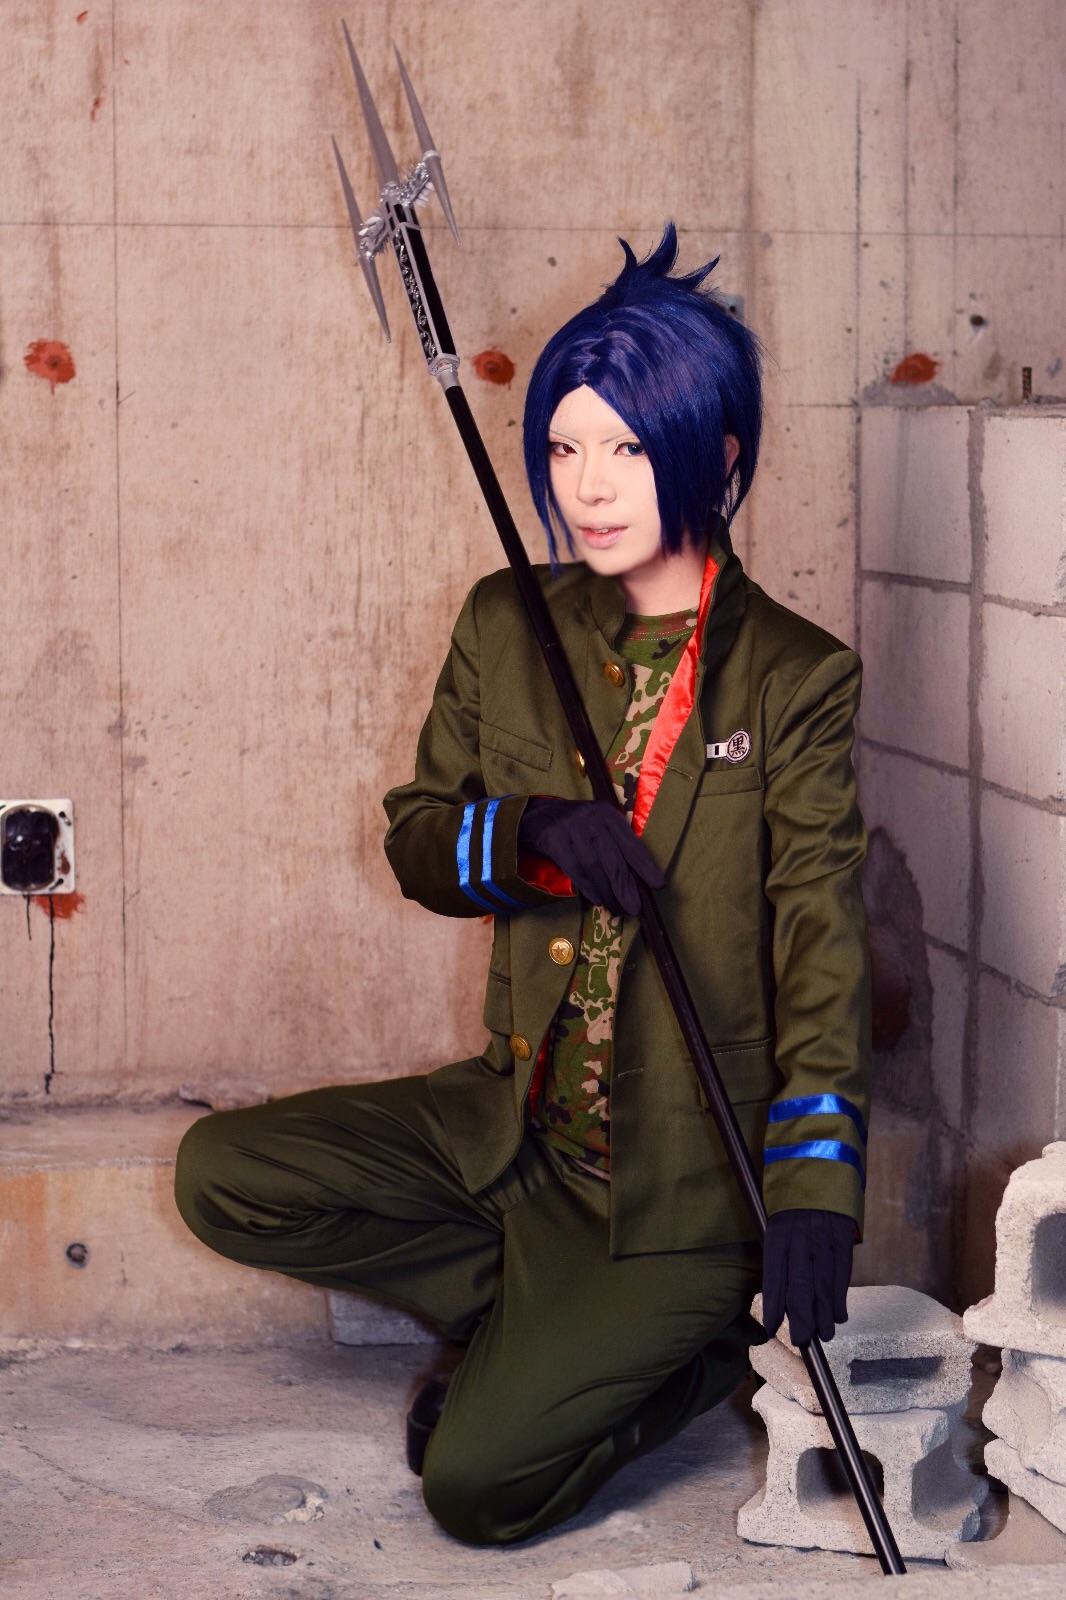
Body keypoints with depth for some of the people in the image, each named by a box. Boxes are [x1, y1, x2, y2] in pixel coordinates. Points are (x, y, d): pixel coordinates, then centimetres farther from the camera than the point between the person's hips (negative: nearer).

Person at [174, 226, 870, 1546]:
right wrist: (533, 835, -17)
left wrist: (811, 1191, -27)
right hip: (519, 1121, 6)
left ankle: (699, 1348, 15)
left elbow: (822, 943, -16)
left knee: (478, 1487, -13)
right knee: (224, 1175, -11)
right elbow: (415, 837, 7)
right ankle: (560, 1324, 3)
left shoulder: (795, 678, -11)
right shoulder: (509, 626, 3)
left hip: (681, 1178, -5)